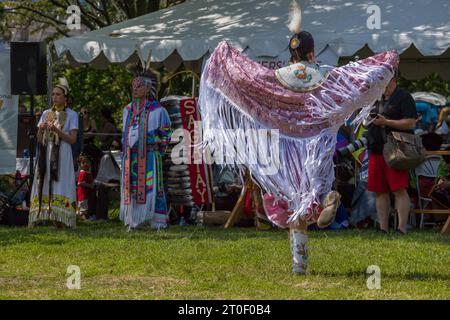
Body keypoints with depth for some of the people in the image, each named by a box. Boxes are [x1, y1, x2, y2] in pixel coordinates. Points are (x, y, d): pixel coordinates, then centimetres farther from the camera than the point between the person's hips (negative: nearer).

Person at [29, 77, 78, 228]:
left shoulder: (71, 115, 3)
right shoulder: (46, 114, 14)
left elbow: (72, 139, -5)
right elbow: (39, 139, 12)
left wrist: (56, 130, -16)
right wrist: (41, 129, -9)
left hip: (62, 156, -4)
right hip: (46, 155, 4)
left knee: (59, 186, -10)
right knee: (43, 186, -3)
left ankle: (60, 223, -11)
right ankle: (33, 222, -7)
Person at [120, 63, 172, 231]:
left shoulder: (157, 110, -3)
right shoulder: (128, 110, 14)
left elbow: (165, 134, 5)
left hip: (149, 156, -6)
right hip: (130, 157, 6)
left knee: (150, 187, -8)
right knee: (131, 188, 3)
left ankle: (158, 221, -6)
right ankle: (134, 221, 7)